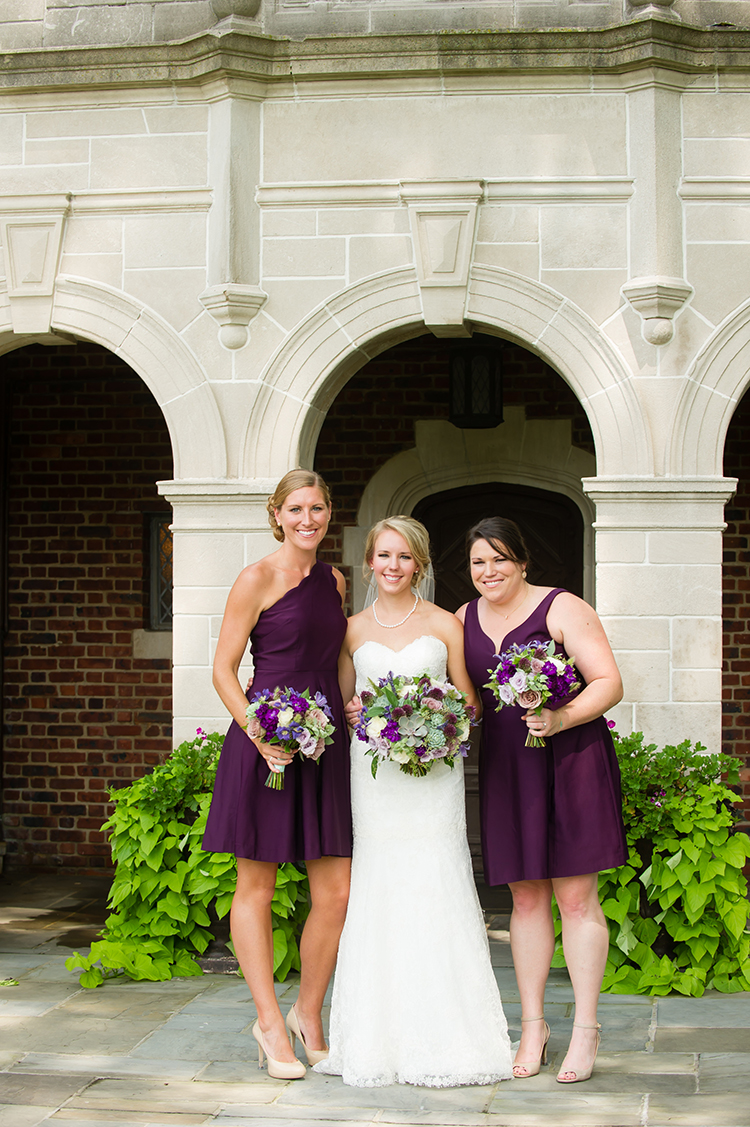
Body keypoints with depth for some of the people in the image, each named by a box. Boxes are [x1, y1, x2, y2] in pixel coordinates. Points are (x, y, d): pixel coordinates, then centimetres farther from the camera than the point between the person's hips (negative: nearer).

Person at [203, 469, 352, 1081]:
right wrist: (259, 733, -18)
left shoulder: (333, 581, 14)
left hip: (327, 744, 6)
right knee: (257, 889, 4)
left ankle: (309, 1016, 21)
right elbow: (224, 670, -6)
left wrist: (353, 714, 9)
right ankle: (270, 1021, 17)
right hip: (267, 745, -5)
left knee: (337, 893, 3)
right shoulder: (258, 579, -5)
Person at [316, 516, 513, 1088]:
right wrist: (361, 713, -6)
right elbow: (343, 705, 16)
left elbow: (469, 702, 9)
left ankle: (443, 1036, 2)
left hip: (433, 769, -1)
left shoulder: (444, 625, 6)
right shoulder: (354, 630, 11)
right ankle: (381, 1037, 5)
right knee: (378, 890, -2)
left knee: (435, 888, -6)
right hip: (373, 772, 1)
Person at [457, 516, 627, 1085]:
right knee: (527, 898, 8)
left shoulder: (562, 609, -6)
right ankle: (533, 1024, 18)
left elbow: (609, 684, -10)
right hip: (505, 768, 5)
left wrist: (561, 719, -26)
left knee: (576, 898, -3)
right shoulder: (464, 620, 11)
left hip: (571, 760, -4)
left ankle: (586, 1030, 6)